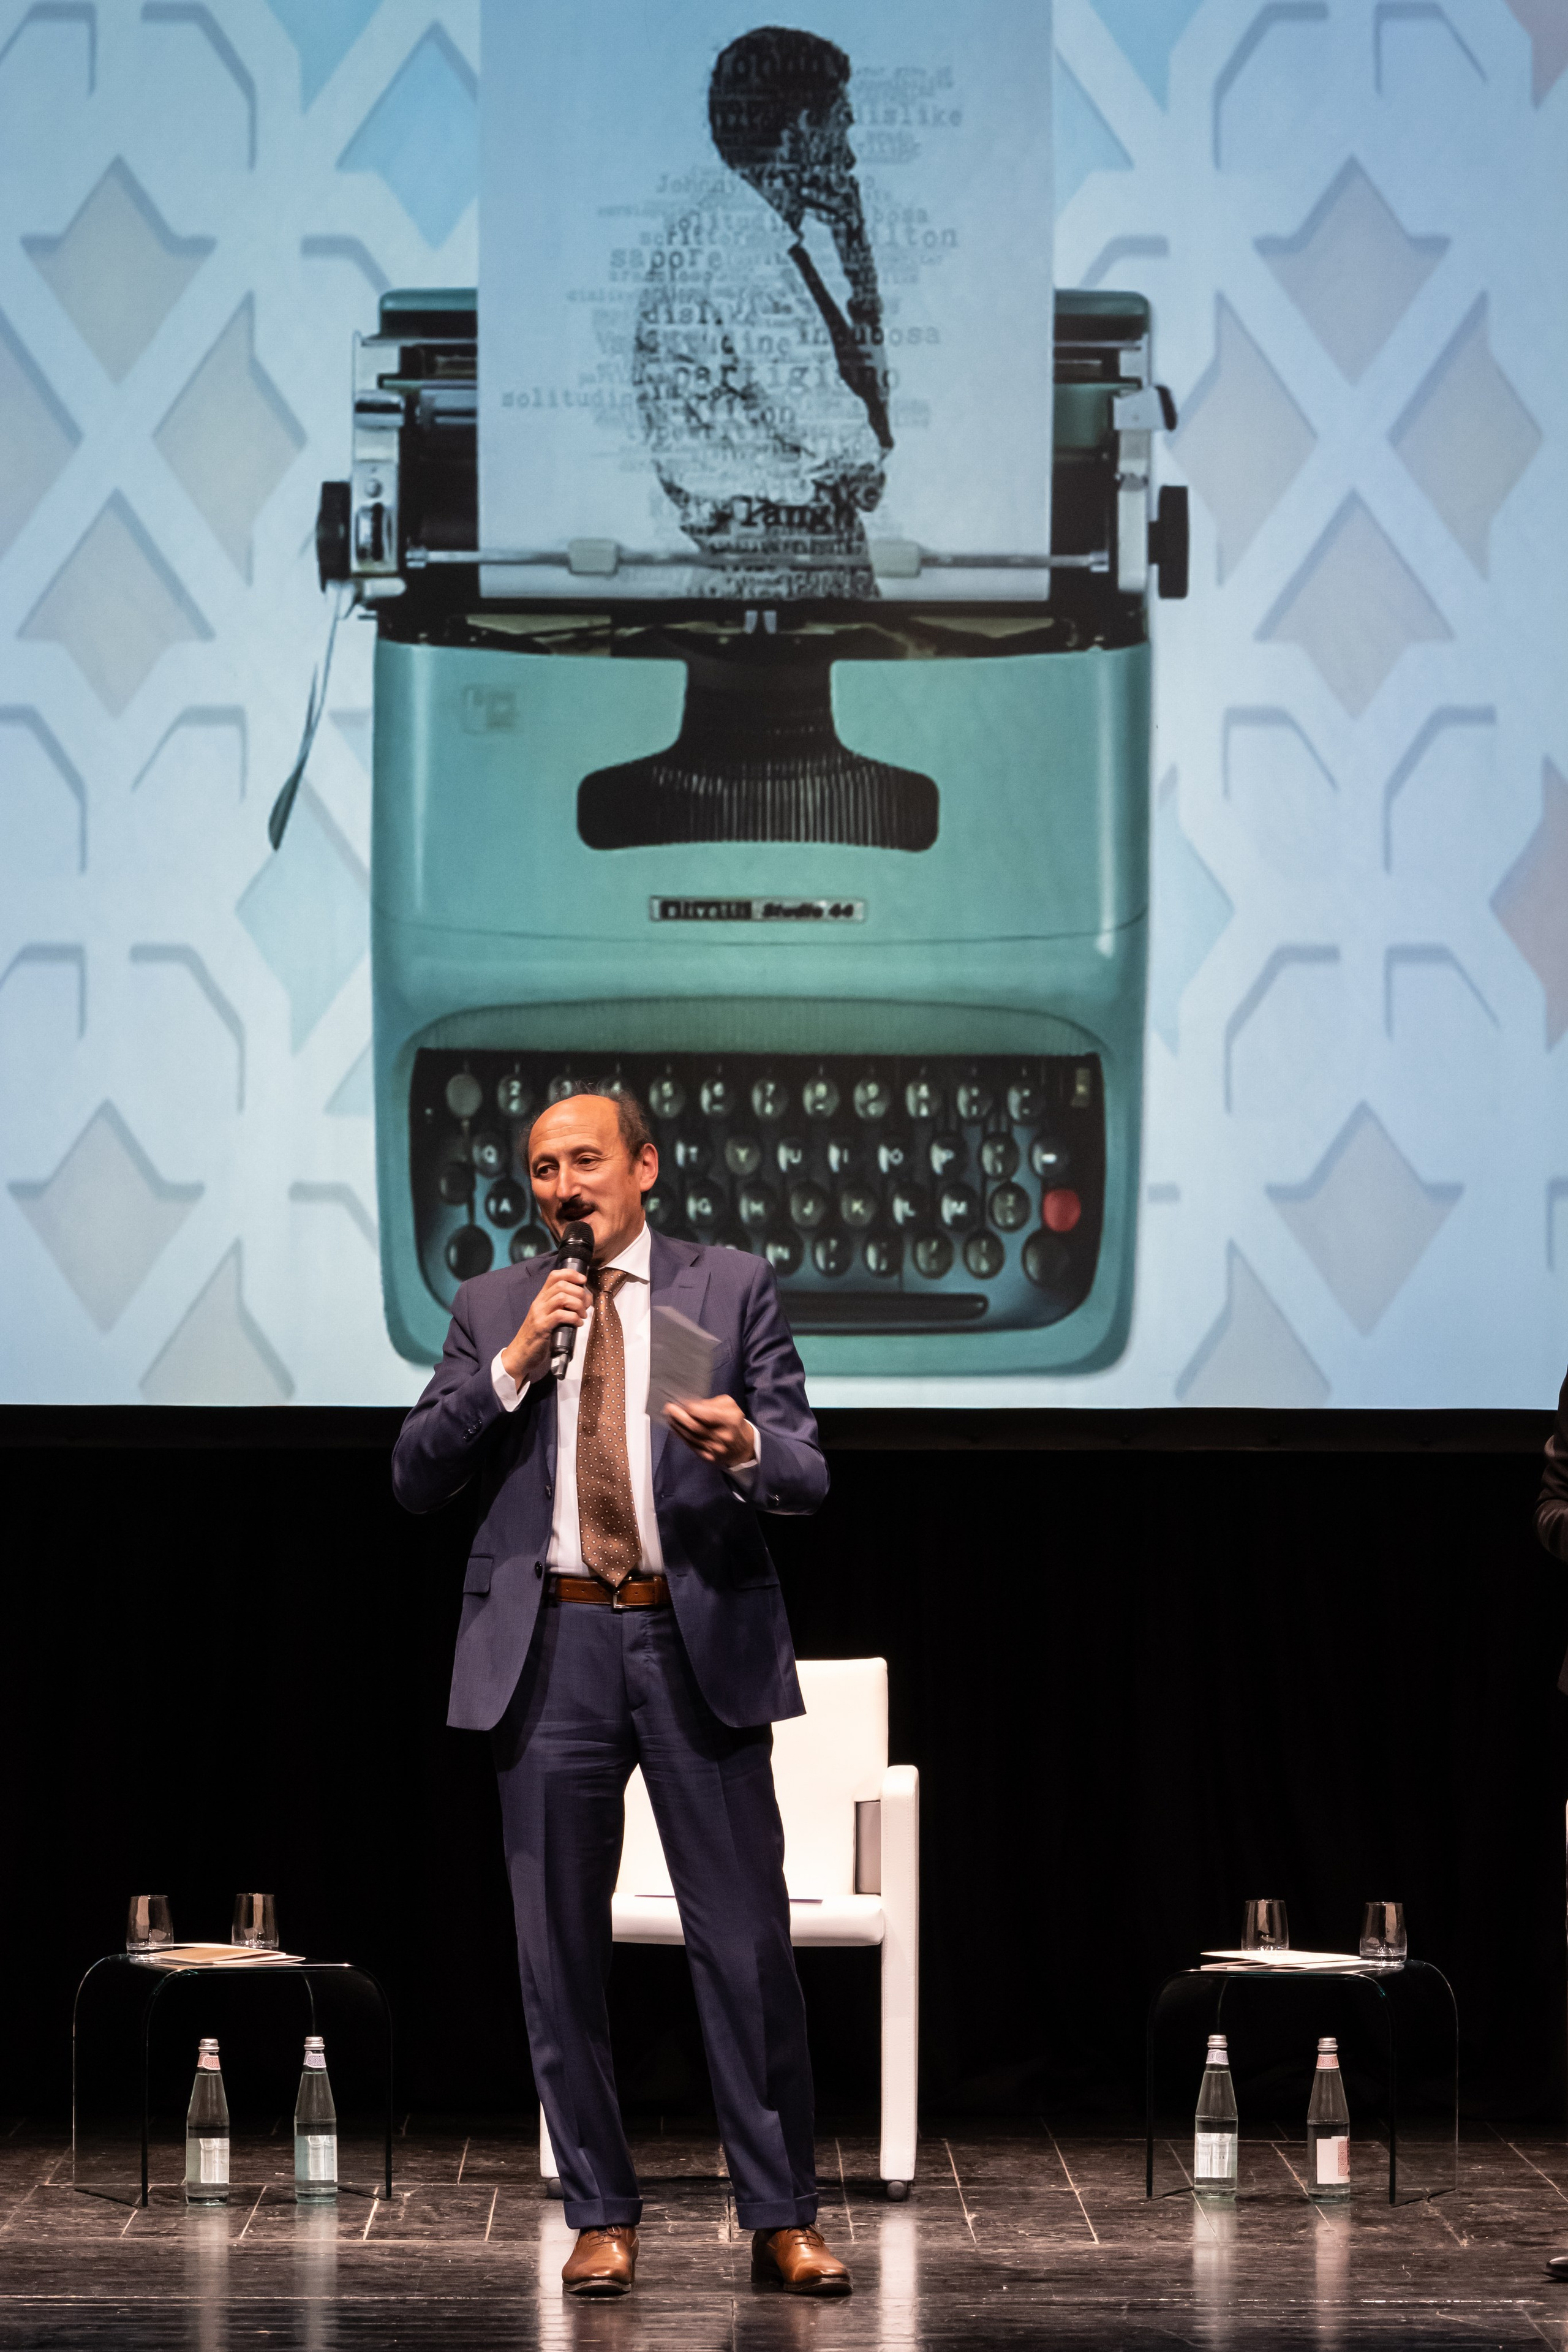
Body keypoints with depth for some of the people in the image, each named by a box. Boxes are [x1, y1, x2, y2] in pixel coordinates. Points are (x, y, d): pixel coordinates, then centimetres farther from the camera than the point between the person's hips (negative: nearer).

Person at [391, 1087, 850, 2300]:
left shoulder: (735, 1286, 6)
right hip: (553, 1647, 2)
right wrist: (511, 1364, -9)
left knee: (748, 1940, -2)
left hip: (699, 1640, -2)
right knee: (561, 1949, 5)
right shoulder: (493, 1307, 10)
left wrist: (749, 1448, -22)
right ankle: (604, 2218, 14)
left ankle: (783, 2220, 4)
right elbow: (416, 1477, 3)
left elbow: (807, 1473, 1)